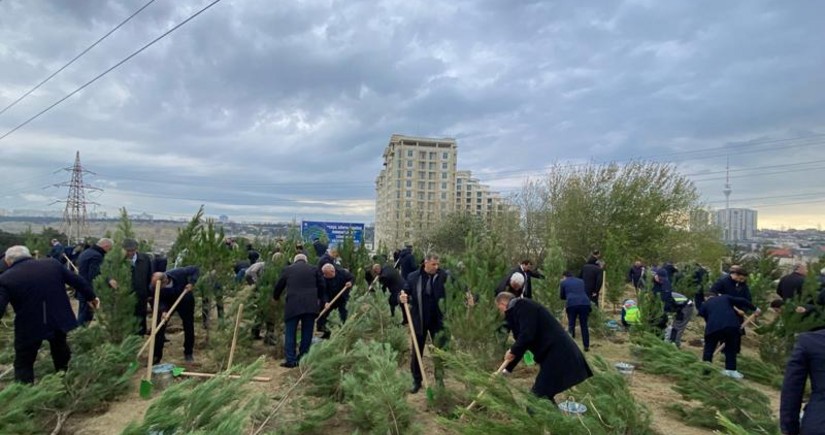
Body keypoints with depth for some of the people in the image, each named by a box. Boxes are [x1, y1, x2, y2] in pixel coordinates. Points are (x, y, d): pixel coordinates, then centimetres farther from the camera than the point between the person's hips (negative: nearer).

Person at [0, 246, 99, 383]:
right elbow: (77, 281, 6)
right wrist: (91, 296, 20)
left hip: (29, 327, -4)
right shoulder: (53, 264, -2)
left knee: (23, 363, 12)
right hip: (59, 320, 4)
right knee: (61, 352, 26)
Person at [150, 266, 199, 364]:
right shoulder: (154, 286, -31)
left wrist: (191, 282, -33)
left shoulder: (179, 273, -36)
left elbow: (195, 270, -21)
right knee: (159, 327, -12)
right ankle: (156, 356, 1)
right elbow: (158, 301, -23)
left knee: (189, 327, 4)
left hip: (185, 301, 0)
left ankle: (188, 353, 22)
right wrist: (163, 310, -41)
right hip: (168, 303, 1)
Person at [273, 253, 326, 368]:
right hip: (311, 306, 1)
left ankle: (291, 360, 5)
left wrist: (275, 297, 37)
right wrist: (322, 300, 29)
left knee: (290, 333, 7)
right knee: (307, 334, 9)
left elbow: (279, 285, 18)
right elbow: (321, 286, 16)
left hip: (293, 306, -1)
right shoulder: (313, 269, 12)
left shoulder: (288, 269, 10)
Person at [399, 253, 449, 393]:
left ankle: (440, 381, 28)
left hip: (438, 321, -1)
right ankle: (416, 381, 30)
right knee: (416, 353, 13)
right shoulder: (413, 277, -7)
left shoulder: (443, 276, -9)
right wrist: (402, 298, -26)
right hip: (419, 321, 1)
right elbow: (403, 294, -4)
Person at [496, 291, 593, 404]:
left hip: (557, 354, -10)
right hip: (556, 352, 10)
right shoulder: (517, 310, 17)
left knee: (539, 396, -6)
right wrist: (508, 369, 24)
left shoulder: (522, 306, -13)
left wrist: (513, 350, -6)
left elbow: (527, 335, -24)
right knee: (541, 395, 16)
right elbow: (522, 340, 22)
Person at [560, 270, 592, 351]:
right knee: (584, 326, 11)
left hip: (572, 304, -3)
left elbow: (562, 296, 22)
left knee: (571, 325, 8)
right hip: (585, 303, 3)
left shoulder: (563, 282, 16)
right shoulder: (581, 281, 26)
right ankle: (586, 346, 13)